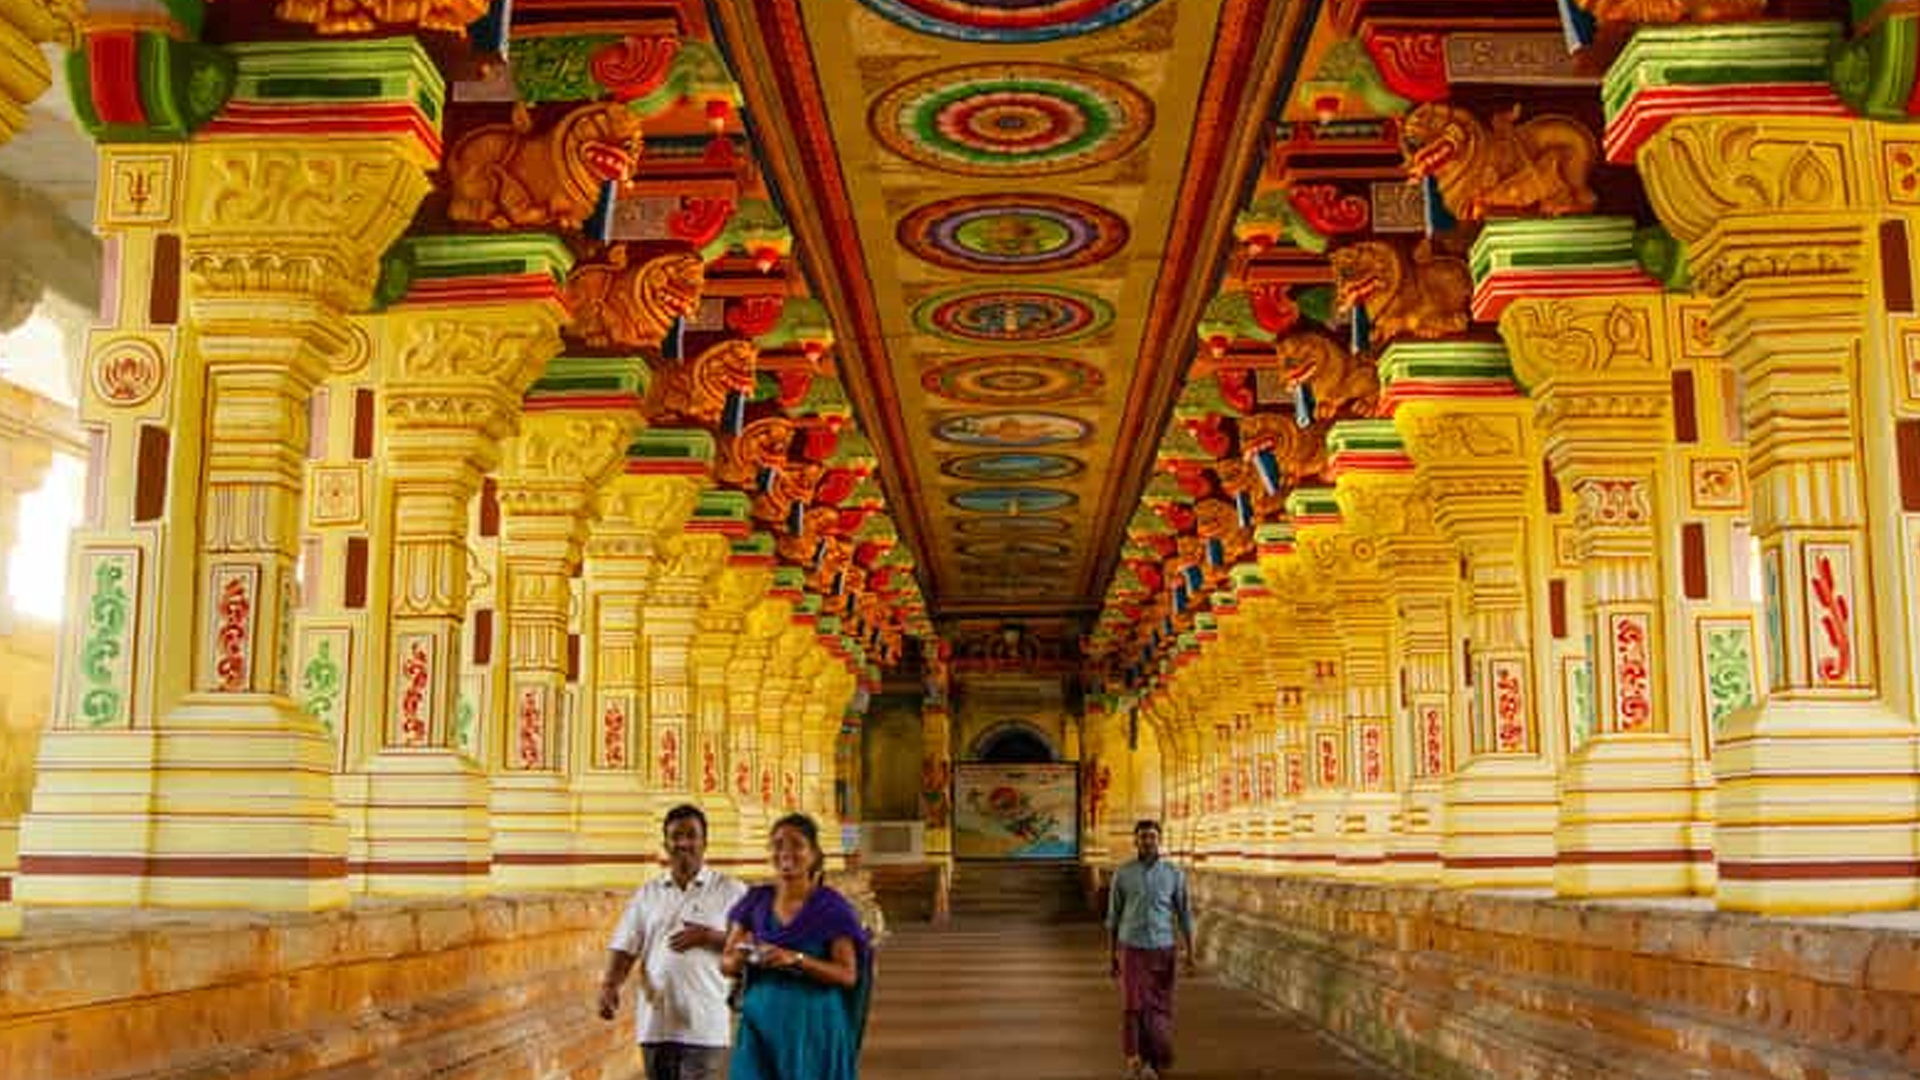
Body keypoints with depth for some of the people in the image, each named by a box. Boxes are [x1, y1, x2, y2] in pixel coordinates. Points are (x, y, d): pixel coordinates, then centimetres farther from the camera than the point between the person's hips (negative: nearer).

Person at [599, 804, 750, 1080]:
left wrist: (708, 936, -16)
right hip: (655, 1022, 4)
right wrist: (609, 984, -10)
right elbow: (624, 946, 7)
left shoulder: (731, 891, 2)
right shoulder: (647, 894, 13)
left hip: (705, 1025, -4)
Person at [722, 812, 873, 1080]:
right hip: (760, 1021, 2)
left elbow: (848, 975, -8)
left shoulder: (830, 907, -3)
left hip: (814, 1026, -2)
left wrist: (796, 959, -22)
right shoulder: (756, 901, 7)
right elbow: (726, 963, 8)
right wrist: (741, 956, -16)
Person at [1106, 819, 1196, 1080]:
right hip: (1131, 950, -1)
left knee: (1159, 1009, 5)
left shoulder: (1174, 874, -2)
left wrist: (1191, 955, -4)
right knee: (1133, 1006, -12)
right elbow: (1113, 916, 5)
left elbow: (1184, 916, 2)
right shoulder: (1122, 874, -2)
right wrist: (1111, 957, 4)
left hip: (1162, 950, 1)